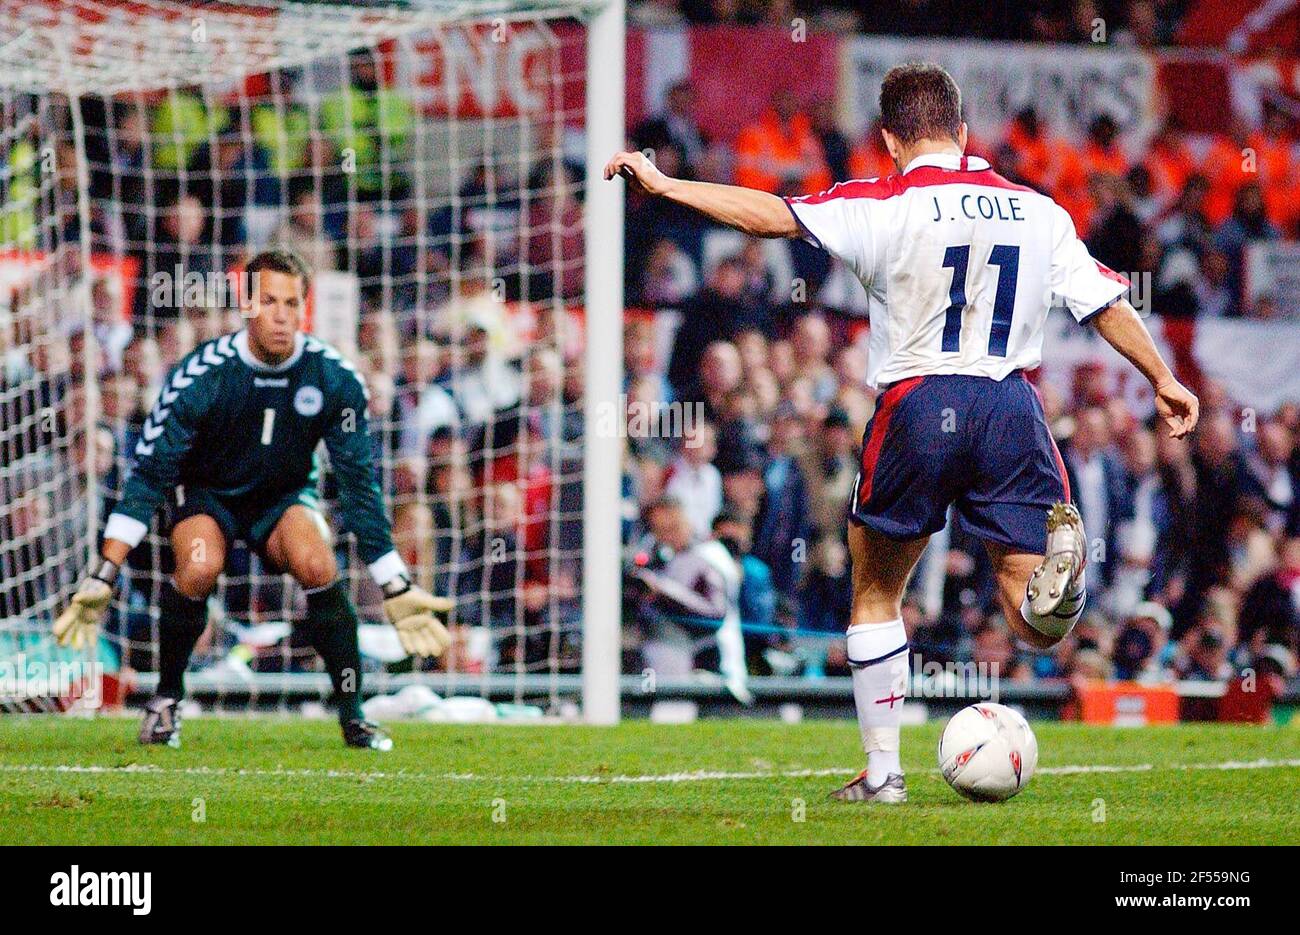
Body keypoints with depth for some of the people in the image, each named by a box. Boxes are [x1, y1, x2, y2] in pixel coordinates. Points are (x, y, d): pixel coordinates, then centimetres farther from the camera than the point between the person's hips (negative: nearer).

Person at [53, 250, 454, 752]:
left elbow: (360, 484, -9)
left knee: (318, 565, -30)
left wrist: (396, 589, -8)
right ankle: (166, 700, -11)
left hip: (284, 498, 1)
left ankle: (352, 714, -15)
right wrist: (104, 576, -27)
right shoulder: (201, 375, -25)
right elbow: (148, 474, -21)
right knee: (200, 567, -34)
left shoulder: (335, 379, -19)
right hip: (206, 494, -1)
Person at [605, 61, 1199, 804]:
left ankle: (882, 769, 18)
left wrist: (664, 184, -1)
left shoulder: (883, 207, -2)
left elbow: (769, 214, -9)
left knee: (876, 590, 19)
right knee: (1038, 628, 1)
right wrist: (1165, 380, 28)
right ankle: (1059, 549, -33)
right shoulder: (1039, 212, 11)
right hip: (1012, 407, 2)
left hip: (917, 405, -2)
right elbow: (1108, 302, 16)